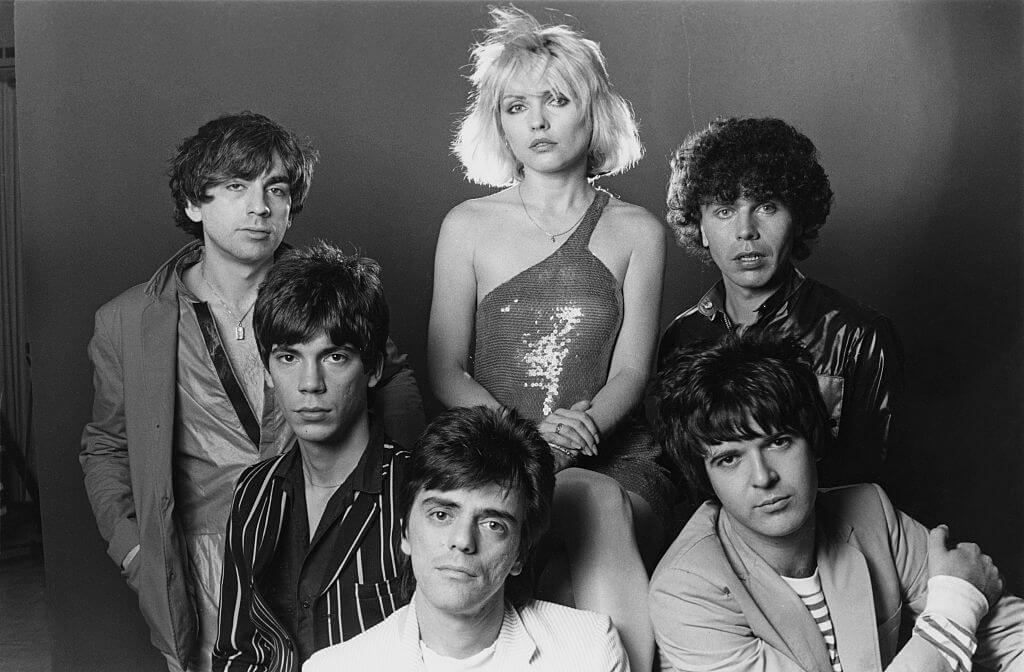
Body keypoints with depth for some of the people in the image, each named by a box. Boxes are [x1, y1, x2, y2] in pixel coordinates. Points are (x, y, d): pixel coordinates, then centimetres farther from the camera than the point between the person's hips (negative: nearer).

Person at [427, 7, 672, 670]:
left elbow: (631, 372, 4)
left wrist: (583, 426, -17)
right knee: (593, 506, -33)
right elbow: (446, 371, 4)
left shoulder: (638, 232, 9)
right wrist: (529, 434, -13)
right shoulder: (468, 226, 8)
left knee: (597, 503, -34)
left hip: (615, 459, 1)